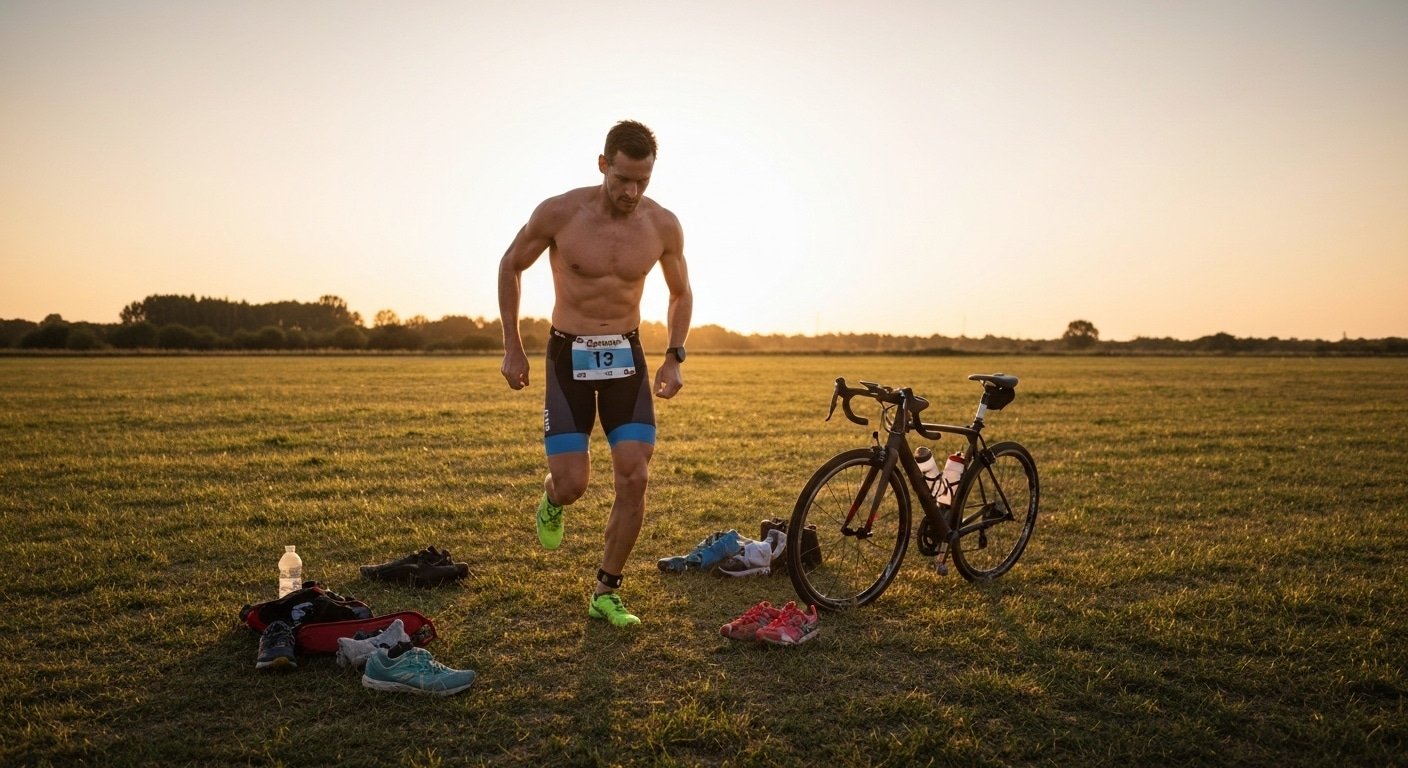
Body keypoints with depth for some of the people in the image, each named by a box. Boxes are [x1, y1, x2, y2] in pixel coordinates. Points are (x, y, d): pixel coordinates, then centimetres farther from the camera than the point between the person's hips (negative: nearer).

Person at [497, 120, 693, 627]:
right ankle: (552, 499, 31)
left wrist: (673, 357, 1)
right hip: (569, 356, -2)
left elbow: (681, 292, 12)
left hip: (626, 357, 2)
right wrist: (512, 348, 2)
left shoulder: (663, 225, -6)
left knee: (635, 479, -6)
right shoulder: (559, 213, -13)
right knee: (572, 485, -10)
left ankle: (606, 591, 11)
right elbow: (511, 266, 3)